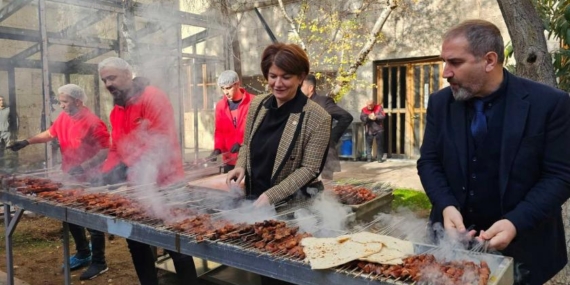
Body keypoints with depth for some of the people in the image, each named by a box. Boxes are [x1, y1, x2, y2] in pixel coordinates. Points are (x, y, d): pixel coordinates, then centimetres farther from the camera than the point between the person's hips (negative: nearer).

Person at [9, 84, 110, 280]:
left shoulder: (93, 123, -21)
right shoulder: (63, 118, 3)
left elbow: (106, 150, -22)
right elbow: (50, 134, 19)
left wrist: (84, 167, -29)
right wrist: (27, 142, 7)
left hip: (89, 180, -8)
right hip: (70, 178, 8)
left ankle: (99, 262, 15)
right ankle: (83, 254, 36)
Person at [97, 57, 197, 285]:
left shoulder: (152, 97, -14)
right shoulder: (116, 110, 13)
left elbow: (161, 141, -23)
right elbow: (116, 148, 13)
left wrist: (128, 169, -26)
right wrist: (106, 174, -3)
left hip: (162, 184, -8)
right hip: (135, 188, 9)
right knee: (135, 241, 15)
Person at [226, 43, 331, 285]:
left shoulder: (316, 117, -15)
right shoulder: (257, 105, 1)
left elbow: (309, 169, -15)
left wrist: (271, 196, -22)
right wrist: (240, 166, -6)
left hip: (290, 206, -4)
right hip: (254, 199, 5)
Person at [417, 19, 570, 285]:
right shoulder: (440, 102, -3)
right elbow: (428, 162, 0)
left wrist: (516, 222, -22)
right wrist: (446, 206, -17)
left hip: (521, 243, -2)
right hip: (456, 235, 3)